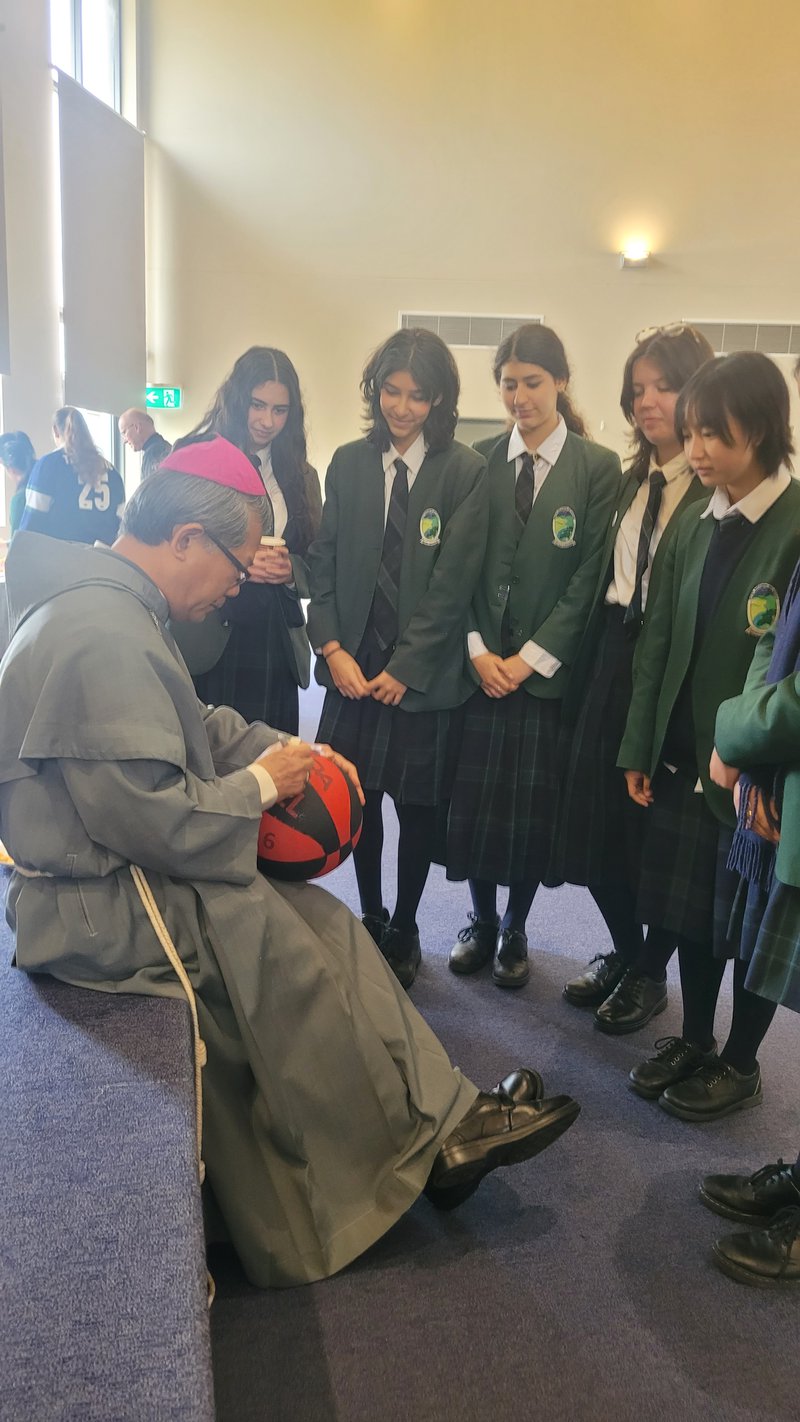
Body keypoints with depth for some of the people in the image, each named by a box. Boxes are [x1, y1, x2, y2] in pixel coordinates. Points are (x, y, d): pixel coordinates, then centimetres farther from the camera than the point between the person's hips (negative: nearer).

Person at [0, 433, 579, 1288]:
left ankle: (438, 1122, 12)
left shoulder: (107, 603, 9)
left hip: (109, 868, 10)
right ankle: (430, 1134, 14)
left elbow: (193, 724, 17)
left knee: (320, 926, 5)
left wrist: (284, 748, 2)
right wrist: (262, 785, -12)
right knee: (299, 949, -7)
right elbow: (154, 817, -27)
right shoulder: (103, 639, -26)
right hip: (100, 905, -10)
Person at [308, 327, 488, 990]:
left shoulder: (465, 471, -4)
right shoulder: (348, 463, 7)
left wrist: (403, 667, -10)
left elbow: (454, 580, -8)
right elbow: (325, 561, 7)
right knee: (358, 797, 8)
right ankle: (370, 919, 28)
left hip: (423, 672, -3)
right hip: (353, 665, 3)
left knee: (418, 806, 7)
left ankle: (404, 932, 25)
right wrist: (332, 648, -5)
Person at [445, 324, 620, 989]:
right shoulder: (480, 461, 5)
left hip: (549, 668, -2)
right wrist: (478, 649, -8)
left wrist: (531, 658, -10)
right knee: (472, 801, 6)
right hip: (479, 663, 2)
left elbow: (589, 577, -6)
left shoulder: (598, 467, -2)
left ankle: (515, 930, 27)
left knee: (533, 807, 6)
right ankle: (481, 922, 28)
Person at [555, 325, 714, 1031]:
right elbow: (603, 584, 10)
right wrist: (584, 675, 5)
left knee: (656, 831, 7)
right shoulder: (630, 481, 11)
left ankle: (648, 972, 29)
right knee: (596, 816, 11)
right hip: (612, 661, 6)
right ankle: (622, 948, 34)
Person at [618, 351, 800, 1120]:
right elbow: (659, 640, 6)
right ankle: (693, 1038, 37)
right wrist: (640, 748, 6)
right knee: (690, 909, 16)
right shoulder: (694, 523, 5)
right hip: (685, 755, 6)